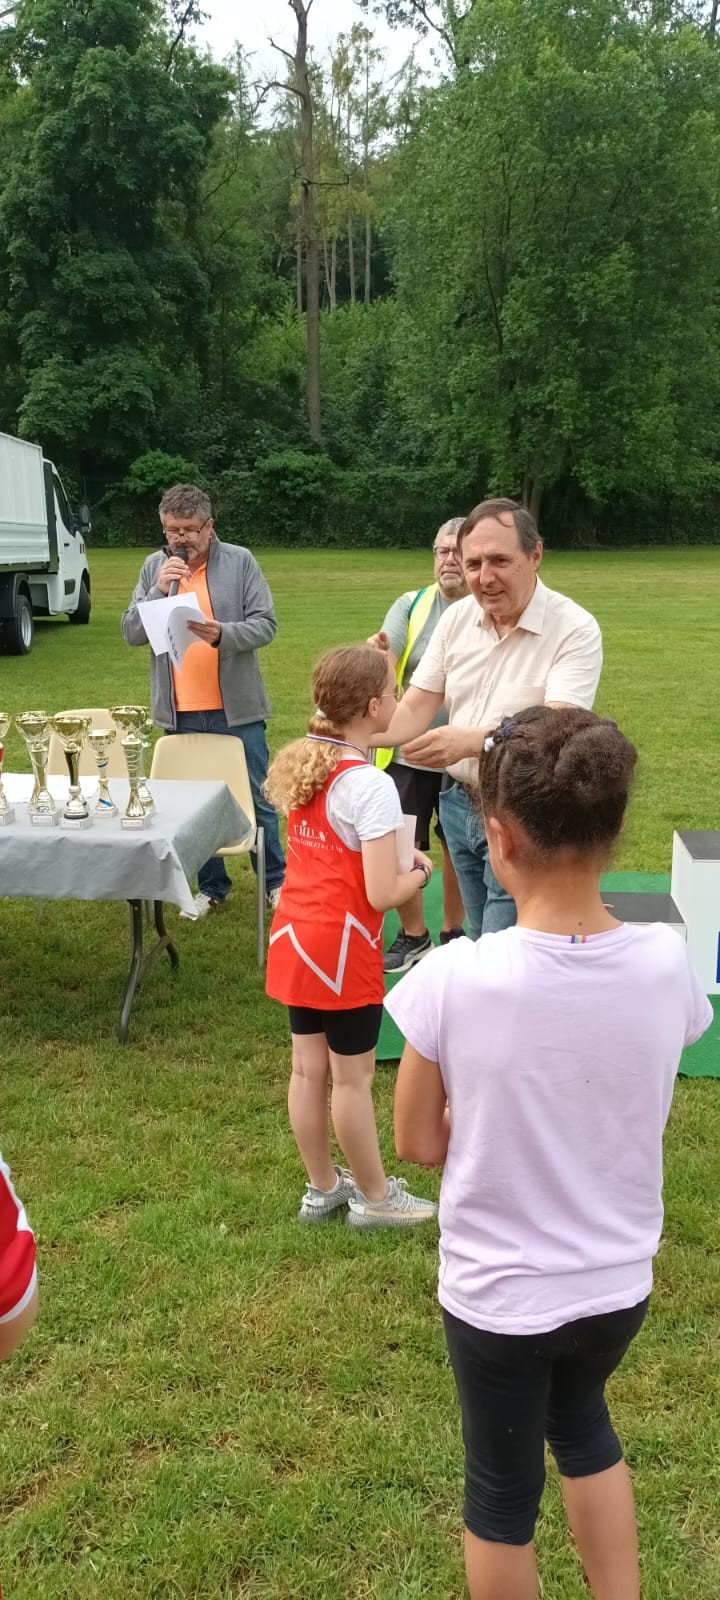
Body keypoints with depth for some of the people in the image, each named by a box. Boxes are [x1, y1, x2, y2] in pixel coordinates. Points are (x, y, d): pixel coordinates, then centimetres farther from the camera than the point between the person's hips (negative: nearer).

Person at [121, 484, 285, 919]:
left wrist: (223, 634, -25)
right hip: (181, 713, 3)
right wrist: (158, 591, -13)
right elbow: (131, 632, 2)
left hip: (236, 708, -3)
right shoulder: (155, 567, 5)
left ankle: (277, 880, 23)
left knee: (257, 799, 8)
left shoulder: (240, 561, -3)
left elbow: (265, 624, -7)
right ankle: (212, 886, 26)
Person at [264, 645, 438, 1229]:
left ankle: (322, 1187, 33)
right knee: (353, 1077, 8)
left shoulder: (302, 762, 3)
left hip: (292, 937, 8)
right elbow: (382, 894, -23)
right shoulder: (371, 786, -21)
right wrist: (420, 871, -3)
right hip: (342, 947, -8)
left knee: (308, 1070, 17)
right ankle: (375, 1198, 26)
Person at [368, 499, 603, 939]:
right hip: (460, 804, 6)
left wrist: (472, 742, -46)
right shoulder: (457, 618, 0)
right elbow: (414, 710, 1)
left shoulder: (575, 630, -18)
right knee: (481, 944, 20)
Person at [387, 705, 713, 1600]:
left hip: (497, 1294, -3)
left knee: (503, 1486, 23)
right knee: (580, 1421, 34)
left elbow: (419, 1144, -11)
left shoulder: (454, 979, -27)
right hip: (620, 1283, 3)